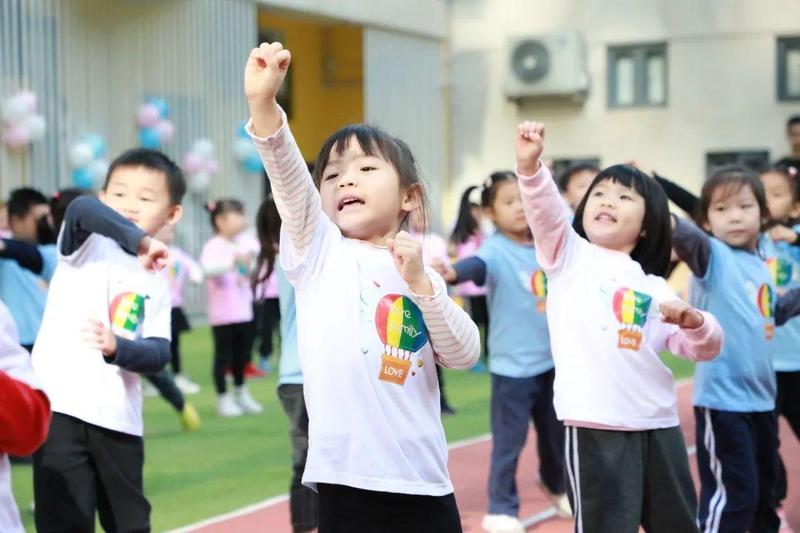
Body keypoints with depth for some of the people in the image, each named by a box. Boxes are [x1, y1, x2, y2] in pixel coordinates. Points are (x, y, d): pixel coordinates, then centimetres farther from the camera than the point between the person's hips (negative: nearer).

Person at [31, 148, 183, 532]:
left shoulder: (155, 282, 13)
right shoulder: (89, 242, 1)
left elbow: (159, 355, -1)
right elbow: (80, 209, -24)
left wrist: (118, 347, -19)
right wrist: (138, 240, -33)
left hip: (119, 421, 5)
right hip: (60, 408, -5)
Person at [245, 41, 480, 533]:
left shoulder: (423, 275, 11)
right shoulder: (319, 251, 4)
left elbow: (465, 354, 1)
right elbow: (288, 177, -13)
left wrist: (420, 282, -11)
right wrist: (264, 104, -29)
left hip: (423, 483, 3)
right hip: (345, 480, -2)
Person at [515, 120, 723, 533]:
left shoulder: (655, 286, 15)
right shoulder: (570, 256, 6)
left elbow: (703, 347, 12)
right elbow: (545, 211, -13)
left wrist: (694, 321, -10)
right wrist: (529, 165, -31)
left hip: (659, 426, 5)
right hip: (595, 427, -5)